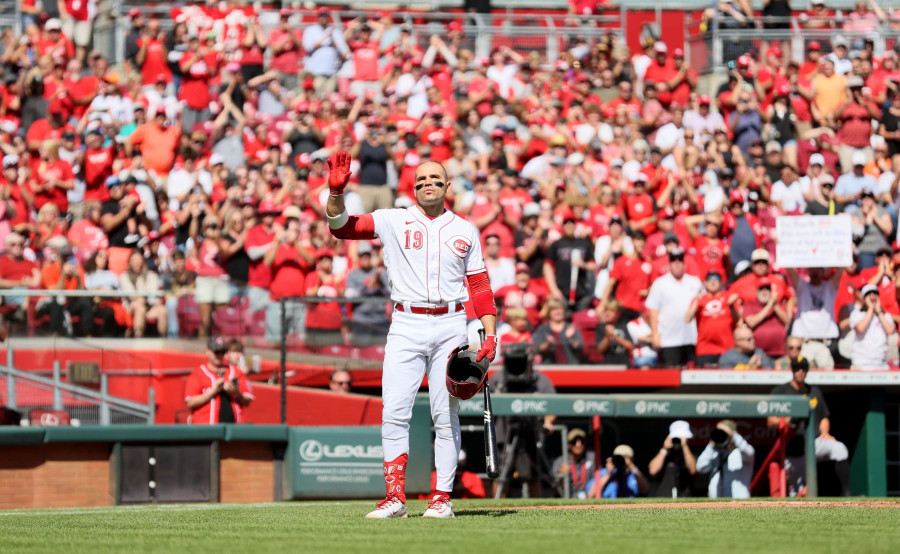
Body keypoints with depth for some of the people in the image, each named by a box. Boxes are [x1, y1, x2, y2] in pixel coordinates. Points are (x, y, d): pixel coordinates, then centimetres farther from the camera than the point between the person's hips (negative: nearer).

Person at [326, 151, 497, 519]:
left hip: (451, 326, 1)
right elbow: (341, 226, -2)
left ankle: (441, 498, 3)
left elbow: (480, 285, 12)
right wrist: (336, 192, -20)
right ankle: (395, 497, -7)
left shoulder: (465, 230, 12)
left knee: (446, 416, -1)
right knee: (394, 412, -9)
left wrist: (490, 334, 3)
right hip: (406, 326, -1)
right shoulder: (393, 221, 8)